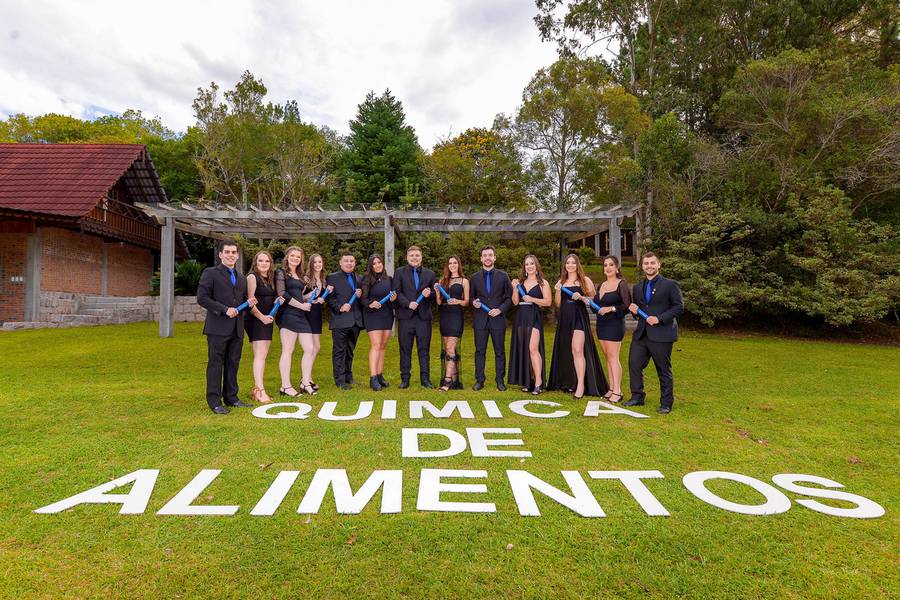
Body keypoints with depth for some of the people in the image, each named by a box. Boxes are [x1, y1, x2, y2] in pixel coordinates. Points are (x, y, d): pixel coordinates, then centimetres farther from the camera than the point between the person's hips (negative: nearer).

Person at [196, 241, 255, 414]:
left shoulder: (242, 278, 19)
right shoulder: (210, 273, 0)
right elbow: (202, 298, -8)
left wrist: (249, 302, 3)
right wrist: (224, 310, -16)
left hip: (237, 328, 6)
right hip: (218, 328, -6)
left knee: (233, 364, 10)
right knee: (216, 364, 0)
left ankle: (231, 397, 18)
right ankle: (214, 401, 7)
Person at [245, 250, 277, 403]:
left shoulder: (270, 279, 16)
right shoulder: (252, 277, -6)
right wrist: (262, 317, -15)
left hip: (267, 320, 8)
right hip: (256, 320, -8)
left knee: (262, 355, 8)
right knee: (260, 355, -14)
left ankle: (256, 389, 14)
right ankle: (260, 391, -15)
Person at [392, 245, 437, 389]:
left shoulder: (430, 274, 12)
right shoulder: (399, 272, 7)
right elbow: (396, 292, -1)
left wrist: (429, 294, -9)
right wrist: (408, 303, -16)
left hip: (424, 316, 1)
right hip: (405, 316, -1)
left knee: (424, 349, 5)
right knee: (405, 349, 4)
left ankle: (425, 378, 12)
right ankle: (405, 379, 13)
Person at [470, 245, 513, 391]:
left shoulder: (503, 276, 5)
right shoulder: (474, 277, 8)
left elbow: (510, 297, 4)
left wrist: (500, 309, -10)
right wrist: (474, 302, -9)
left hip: (498, 319, -1)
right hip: (480, 319, 1)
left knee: (500, 351, 5)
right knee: (480, 351, 5)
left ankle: (500, 380, 15)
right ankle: (479, 380, 13)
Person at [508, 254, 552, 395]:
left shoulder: (543, 283, 2)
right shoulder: (520, 282, 14)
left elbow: (548, 302, -5)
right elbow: (515, 302, 7)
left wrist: (532, 299, -13)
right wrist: (515, 288, -6)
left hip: (535, 318, -5)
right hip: (521, 318, 5)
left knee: (532, 348, -16)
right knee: (523, 349, 7)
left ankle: (538, 382, -15)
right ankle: (526, 380, 16)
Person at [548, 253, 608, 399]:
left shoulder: (585, 280, 2)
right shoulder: (561, 281, 14)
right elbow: (558, 304, 13)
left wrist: (581, 297, -14)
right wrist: (558, 291, -3)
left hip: (579, 317, -5)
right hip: (565, 319, 5)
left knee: (577, 350, -17)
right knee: (566, 351, 10)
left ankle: (581, 385, -18)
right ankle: (569, 382, 22)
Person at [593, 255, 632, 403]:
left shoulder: (621, 284, -7)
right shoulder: (601, 285, 15)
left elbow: (627, 305, -13)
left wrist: (611, 309, -19)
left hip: (614, 324, -7)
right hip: (601, 324, 7)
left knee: (613, 357, -8)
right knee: (608, 357, 8)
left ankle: (617, 391, -4)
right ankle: (612, 388, 13)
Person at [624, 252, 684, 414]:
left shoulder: (670, 285, -3)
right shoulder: (637, 288, 14)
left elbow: (679, 307, -8)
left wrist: (660, 318, -17)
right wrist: (634, 311, -2)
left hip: (661, 335, -5)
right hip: (641, 334, 6)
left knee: (664, 370, 5)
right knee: (634, 365, 6)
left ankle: (666, 404, 18)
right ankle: (637, 397, 22)